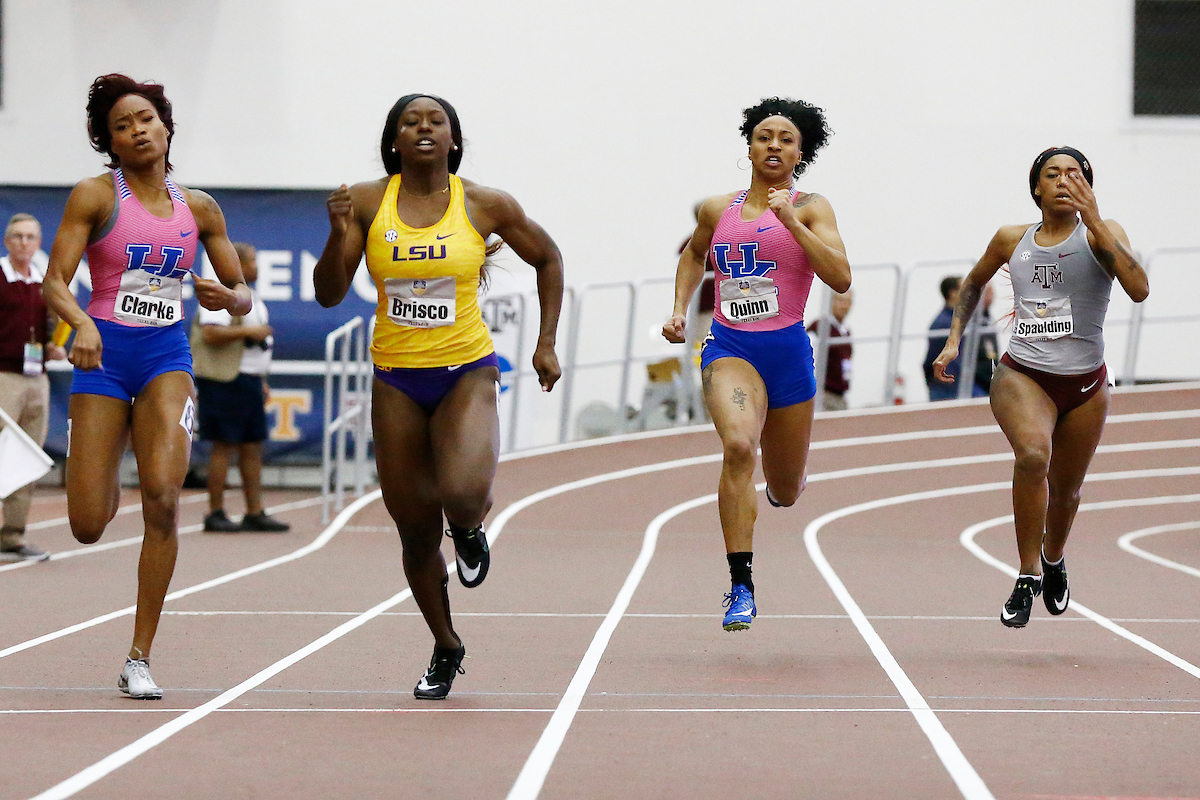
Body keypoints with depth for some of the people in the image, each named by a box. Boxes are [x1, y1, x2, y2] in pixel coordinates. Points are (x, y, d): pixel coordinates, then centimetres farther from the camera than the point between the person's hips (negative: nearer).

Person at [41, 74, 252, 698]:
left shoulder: (198, 209, 9)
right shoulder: (94, 196, -1)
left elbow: (244, 298, 14)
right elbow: (54, 282, -9)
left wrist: (226, 297, -10)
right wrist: (82, 324, -30)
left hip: (168, 356, 2)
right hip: (104, 354, -2)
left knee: (162, 498, -20)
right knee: (87, 527, -6)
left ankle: (139, 662, -11)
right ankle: (106, 490, 37)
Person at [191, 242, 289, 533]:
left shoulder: (250, 295, 19)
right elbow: (210, 333, -23)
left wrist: (261, 381, 23)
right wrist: (248, 331, -19)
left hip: (249, 379, 9)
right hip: (225, 380, -9)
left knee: (253, 446, 8)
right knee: (224, 446, -7)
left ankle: (255, 513, 11)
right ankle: (215, 514, -3)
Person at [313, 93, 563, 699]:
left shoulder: (486, 206, -4)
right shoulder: (367, 201, -2)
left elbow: (548, 259, 12)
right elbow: (328, 295, -3)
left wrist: (546, 344, 8)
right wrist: (339, 234, -20)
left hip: (467, 372, -2)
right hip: (396, 380, 2)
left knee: (463, 495, -28)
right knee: (415, 530, 7)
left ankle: (470, 530, 11)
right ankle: (445, 648, 30)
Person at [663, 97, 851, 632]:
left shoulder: (810, 208, -1)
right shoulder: (718, 210, 7)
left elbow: (840, 278, -15)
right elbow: (693, 255, 30)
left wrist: (790, 221, -19)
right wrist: (679, 309, 16)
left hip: (786, 348, 0)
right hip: (729, 347, 0)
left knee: (785, 492, 12)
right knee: (737, 445, -30)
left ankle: (786, 482, 54)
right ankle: (740, 588, -27)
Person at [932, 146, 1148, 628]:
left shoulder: (1100, 234, -5)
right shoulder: (1012, 240, 3)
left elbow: (1139, 290, -24)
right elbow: (974, 284, 23)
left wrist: (1093, 220, -25)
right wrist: (953, 339, 13)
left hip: (1086, 385, 1)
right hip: (1023, 375, -1)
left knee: (1066, 491, 15)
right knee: (1033, 454, -31)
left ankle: (1053, 559, 49)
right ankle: (1028, 576, -22)